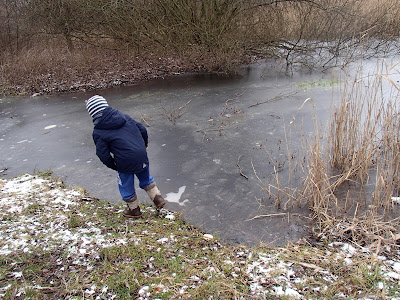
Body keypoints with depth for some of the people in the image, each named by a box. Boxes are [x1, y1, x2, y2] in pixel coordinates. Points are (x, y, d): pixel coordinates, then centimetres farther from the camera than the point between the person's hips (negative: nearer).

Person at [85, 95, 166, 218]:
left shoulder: (98, 132, -7)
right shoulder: (124, 117, 6)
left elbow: (103, 155, -7)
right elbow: (142, 129, 10)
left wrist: (114, 166, 9)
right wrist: (144, 145, 24)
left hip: (125, 163, -4)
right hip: (142, 156, 5)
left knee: (126, 185, 19)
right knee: (146, 178, 29)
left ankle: (134, 209, 35)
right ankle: (158, 198, 29)